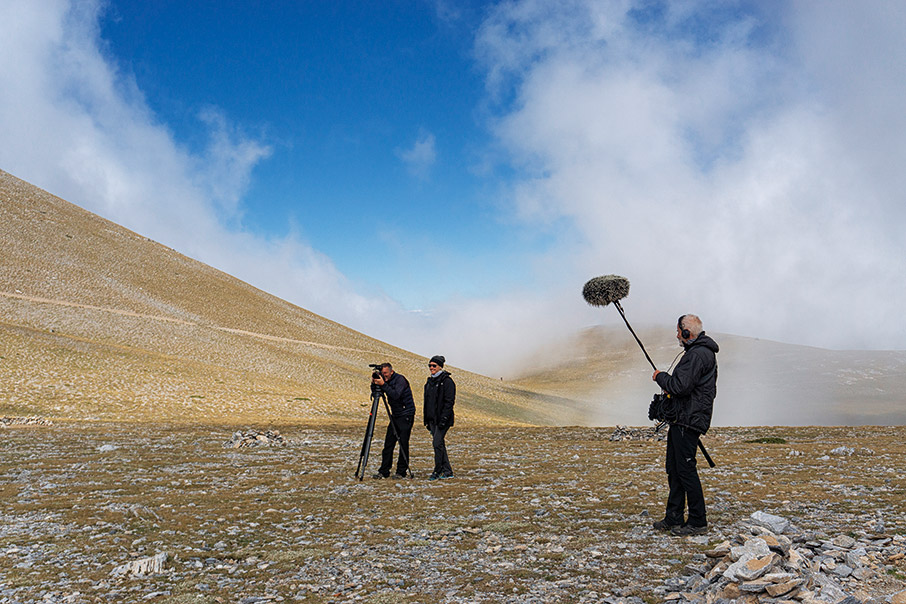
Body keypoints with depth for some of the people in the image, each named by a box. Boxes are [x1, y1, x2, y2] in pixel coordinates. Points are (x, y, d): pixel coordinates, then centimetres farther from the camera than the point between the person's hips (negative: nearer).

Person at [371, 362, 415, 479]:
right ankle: (384, 472, 6)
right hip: (395, 416, 8)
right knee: (388, 443, 3)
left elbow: (396, 395, -27)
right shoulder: (387, 381, 8)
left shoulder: (400, 379, -14)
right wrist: (375, 384, -8)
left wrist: (383, 385, -29)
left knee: (403, 443, -6)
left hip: (406, 415, -8)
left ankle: (401, 472, 2)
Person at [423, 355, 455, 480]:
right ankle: (447, 471, 15)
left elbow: (449, 402, -15)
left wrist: (443, 419, -21)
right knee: (439, 444, 8)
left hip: (442, 419, -8)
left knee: (437, 443, -12)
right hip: (432, 419, 8)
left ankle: (437, 471, -4)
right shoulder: (430, 381, 16)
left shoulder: (447, 381, -9)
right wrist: (427, 420, 17)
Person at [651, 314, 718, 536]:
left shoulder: (698, 354, -17)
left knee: (685, 469, -6)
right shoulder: (703, 351, 18)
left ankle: (698, 522, 2)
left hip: (688, 420, -11)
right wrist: (669, 385, 12)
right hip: (681, 418, 11)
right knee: (674, 468, 14)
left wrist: (661, 377, -7)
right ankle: (674, 518, 21)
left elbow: (680, 386, -23)